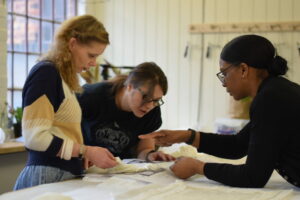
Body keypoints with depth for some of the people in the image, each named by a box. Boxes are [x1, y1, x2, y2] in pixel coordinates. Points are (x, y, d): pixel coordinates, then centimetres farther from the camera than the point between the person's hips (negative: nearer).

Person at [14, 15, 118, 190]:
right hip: (46, 176, -8)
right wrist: (86, 152, -17)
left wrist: (86, 153, 2)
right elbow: (35, 137, -18)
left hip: (66, 176, 8)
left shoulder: (64, 77, 14)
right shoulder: (46, 73, -11)